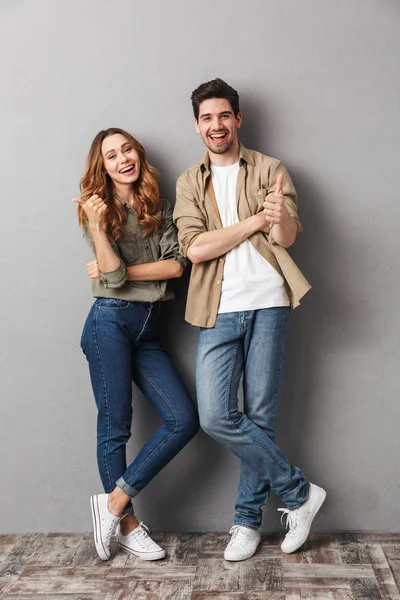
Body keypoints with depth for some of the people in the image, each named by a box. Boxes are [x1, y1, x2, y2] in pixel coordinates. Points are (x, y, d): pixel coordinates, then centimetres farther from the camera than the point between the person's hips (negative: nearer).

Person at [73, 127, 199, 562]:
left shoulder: (159, 208, 12)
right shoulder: (98, 210, 2)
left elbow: (176, 265, -2)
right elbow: (114, 276, -10)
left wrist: (117, 270, -9)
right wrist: (96, 226, -22)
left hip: (148, 329, 5)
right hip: (111, 321, -5)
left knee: (184, 419, -4)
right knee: (115, 426, 0)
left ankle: (115, 500, 5)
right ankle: (127, 525, 15)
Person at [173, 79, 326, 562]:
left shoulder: (269, 170, 8)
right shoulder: (189, 183, 13)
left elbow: (287, 237, -5)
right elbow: (195, 247, -3)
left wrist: (280, 218, -29)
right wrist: (256, 220, -8)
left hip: (266, 303, -2)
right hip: (219, 310, 2)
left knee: (261, 416, 2)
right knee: (215, 417, -7)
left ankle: (248, 519, 20)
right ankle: (300, 493, 10)